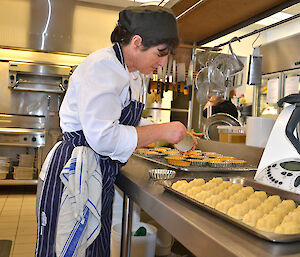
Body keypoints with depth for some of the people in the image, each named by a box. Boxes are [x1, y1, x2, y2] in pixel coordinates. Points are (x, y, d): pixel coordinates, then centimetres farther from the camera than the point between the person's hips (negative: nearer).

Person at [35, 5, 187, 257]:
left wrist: (173, 135, 8)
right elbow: (103, 136, -29)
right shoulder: (101, 66, -20)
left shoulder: (133, 76, 11)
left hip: (100, 179, 10)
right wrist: (162, 131, -20)